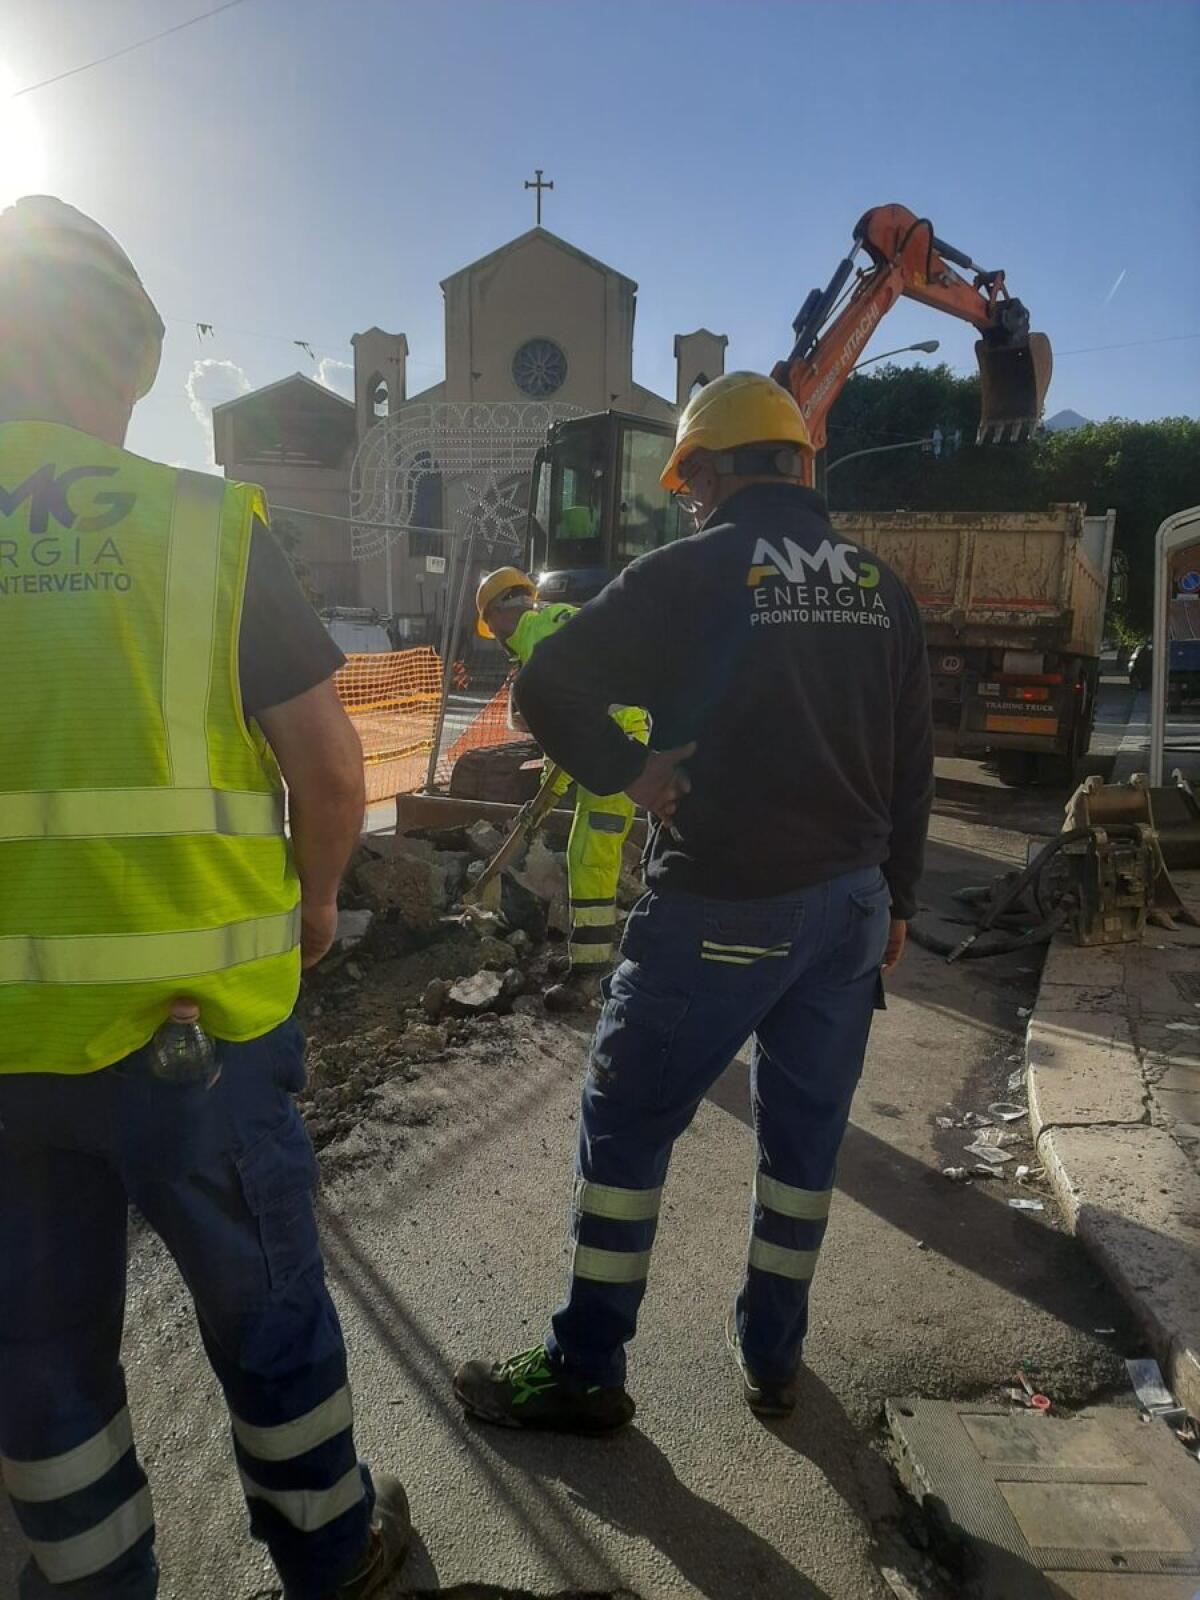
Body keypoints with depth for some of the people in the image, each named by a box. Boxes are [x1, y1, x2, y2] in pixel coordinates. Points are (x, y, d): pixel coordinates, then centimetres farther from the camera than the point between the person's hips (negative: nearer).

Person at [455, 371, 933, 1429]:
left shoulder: (690, 572, -9)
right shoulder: (880, 585, 8)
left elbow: (547, 687, -16)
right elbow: (912, 763, 11)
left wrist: (628, 772, -5)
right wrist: (894, 901, 17)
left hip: (721, 910, -6)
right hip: (851, 905, 6)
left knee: (627, 1127, 7)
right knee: (806, 1133, 16)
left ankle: (584, 1372, 19)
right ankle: (773, 1358, 31)